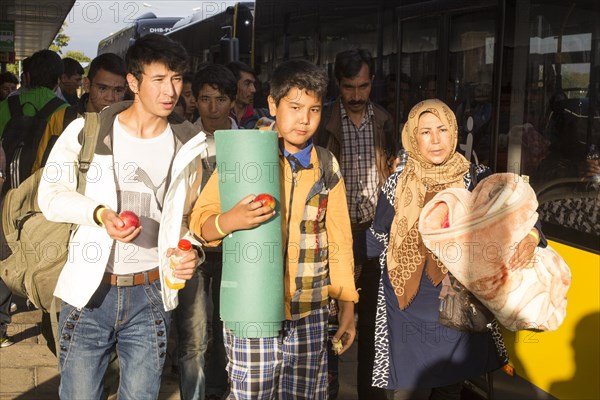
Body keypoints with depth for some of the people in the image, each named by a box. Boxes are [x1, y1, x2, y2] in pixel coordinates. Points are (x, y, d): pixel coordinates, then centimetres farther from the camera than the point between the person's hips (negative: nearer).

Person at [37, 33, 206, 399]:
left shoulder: (187, 145, 4)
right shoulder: (86, 131, -4)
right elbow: (51, 194, -1)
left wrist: (189, 250, -7)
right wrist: (99, 213, -19)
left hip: (151, 296, 2)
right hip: (89, 291, -1)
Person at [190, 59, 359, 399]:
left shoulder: (327, 166, 7)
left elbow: (339, 240, 12)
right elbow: (200, 223, -4)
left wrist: (347, 306, 10)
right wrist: (229, 221, -26)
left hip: (311, 315, 3)